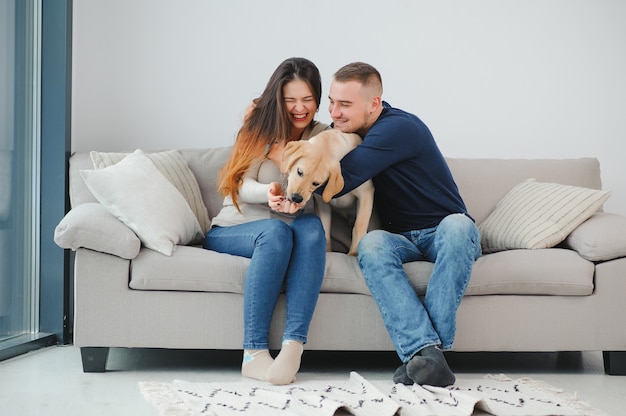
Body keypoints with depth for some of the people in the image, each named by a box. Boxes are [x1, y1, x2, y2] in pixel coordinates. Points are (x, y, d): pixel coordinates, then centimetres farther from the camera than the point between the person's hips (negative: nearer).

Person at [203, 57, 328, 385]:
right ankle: (254, 353, -39)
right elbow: (242, 186, -9)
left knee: (311, 226, -33)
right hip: (230, 232, -2)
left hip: (288, 232, 2)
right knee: (275, 230, -35)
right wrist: (268, 193, -33)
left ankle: (292, 346, -43)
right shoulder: (260, 124, 3)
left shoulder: (321, 136, 9)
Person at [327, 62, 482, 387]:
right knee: (371, 244, -29)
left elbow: (339, 182, -25)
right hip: (401, 238, 5)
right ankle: (427, 350, -43)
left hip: (442, 235, -5)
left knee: (457, 225, -39)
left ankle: (419, 353, -41)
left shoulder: (399, 128, -19)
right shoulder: (344, 129, 7)